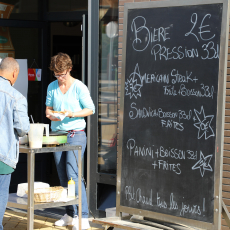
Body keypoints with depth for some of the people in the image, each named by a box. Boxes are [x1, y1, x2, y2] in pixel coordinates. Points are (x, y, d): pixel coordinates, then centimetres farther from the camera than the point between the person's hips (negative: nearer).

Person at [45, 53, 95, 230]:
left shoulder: (79, 87, -7)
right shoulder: (52, 87, 9)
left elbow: (90, 109, -5)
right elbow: (48, 108, 15)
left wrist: (72, 114, -20)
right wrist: (51, 114, -8)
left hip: (75, 134, -6)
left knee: (72, 174, -14)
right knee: (63, 177, 7)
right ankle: (70, 215, 16)